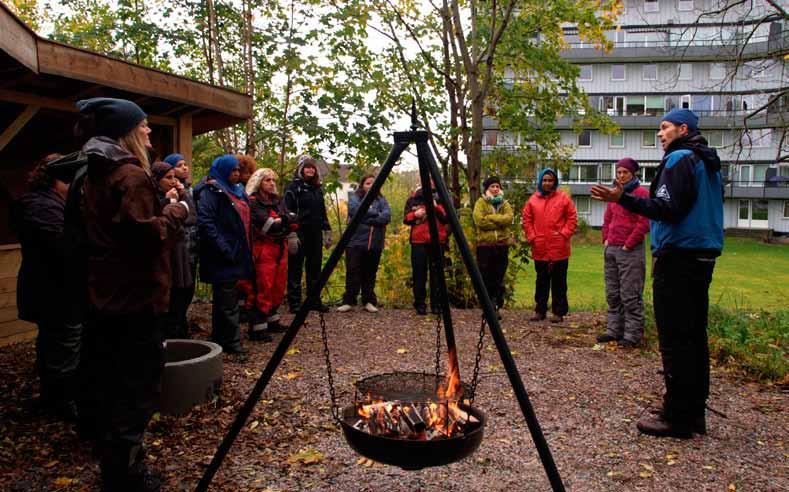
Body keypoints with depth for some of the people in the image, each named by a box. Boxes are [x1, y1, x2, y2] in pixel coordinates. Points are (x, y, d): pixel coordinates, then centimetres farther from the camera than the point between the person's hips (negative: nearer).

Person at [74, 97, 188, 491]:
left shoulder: (94, 175, 14)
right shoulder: (131, 175, -15)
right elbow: (146, 235, -24)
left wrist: (162, 209, 14)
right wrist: (177, 211, -10)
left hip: (103, 297, 10)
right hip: (133, 300, -10)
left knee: (110, 388, 18)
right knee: (135, 392, 0)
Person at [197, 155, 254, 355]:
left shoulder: (237, 191, 17)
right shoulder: (211, 192, -10)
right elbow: (205, 222, -20)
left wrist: (246, 248, 19)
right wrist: (224, 248, -23)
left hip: (236, 254, 9)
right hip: (223, 257, -9)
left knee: (226, 299, 16)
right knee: (227, 301, -5)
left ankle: (220, 339, 26)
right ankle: (231, 341, 1)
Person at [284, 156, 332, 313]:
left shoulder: (318, 188, 17)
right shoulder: (294, 187, -3)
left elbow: (323, 212, 23)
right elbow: (287, 210, -11)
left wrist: (327, 231, 18)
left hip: (315, 234, 6)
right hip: (299, 233, -6)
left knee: (315, 267, 9)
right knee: (296, 267, 0)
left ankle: (315, 300, 17)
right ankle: (294, 303, 5)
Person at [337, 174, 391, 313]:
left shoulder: (381, 200, 14)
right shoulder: (355, 197, 8)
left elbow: (387, 216, -3)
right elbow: (354, 210, -13)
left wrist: (366, 218, -12)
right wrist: (375, 213, -8)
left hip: (375, 243, 2)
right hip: (356, 241, -2)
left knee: (370, 273, 7)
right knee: (352, 271, -4)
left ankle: (369, 301, 14)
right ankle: (348, 301, 2)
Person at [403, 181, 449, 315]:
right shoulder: (413, 199, 8)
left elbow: (448, 218, -2)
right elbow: (406, 218, 10)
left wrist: (436, 207, -15)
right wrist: (415, 214, -10)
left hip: (437, 242, 0)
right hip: (418, 241, 0)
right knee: (419, 273, 1)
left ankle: (436, 305, 9)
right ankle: (420, 304, 9)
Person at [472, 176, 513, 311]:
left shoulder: (504, 203, 12)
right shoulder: (481, 202, 4)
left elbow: (509, 218, -8)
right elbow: (480, 220, -13)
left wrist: (490, 217, -14)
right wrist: (500, 222, -11)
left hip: (502, 244, 3)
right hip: (485, 244, -3)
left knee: (499, 279, 8)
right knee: (486, 279, 1)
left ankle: (496, 307, 18)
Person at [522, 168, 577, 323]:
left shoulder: (563, 198, 1)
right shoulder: (533, 200, 7)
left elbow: (572, 218, 0)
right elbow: (526, 219, 9)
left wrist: (564, 234, -10)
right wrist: (531, 237, -1)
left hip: (559, 249, -3)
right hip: (540, 249, 3)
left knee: (559, 282, 4)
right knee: (541, 281, 13)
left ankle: (559, 312, 12)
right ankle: (540, 310, 22)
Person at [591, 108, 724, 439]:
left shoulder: (679, 160, -10)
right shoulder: (708, 164, 18)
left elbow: (668, 209, -21)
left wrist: (623, 198, -25)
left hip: (677, 258, -10)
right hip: (703, 257, 10)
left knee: (674, 340, -6)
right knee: (695, 336, 12)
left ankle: (677, 417, -1)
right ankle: (694, 412, 20)